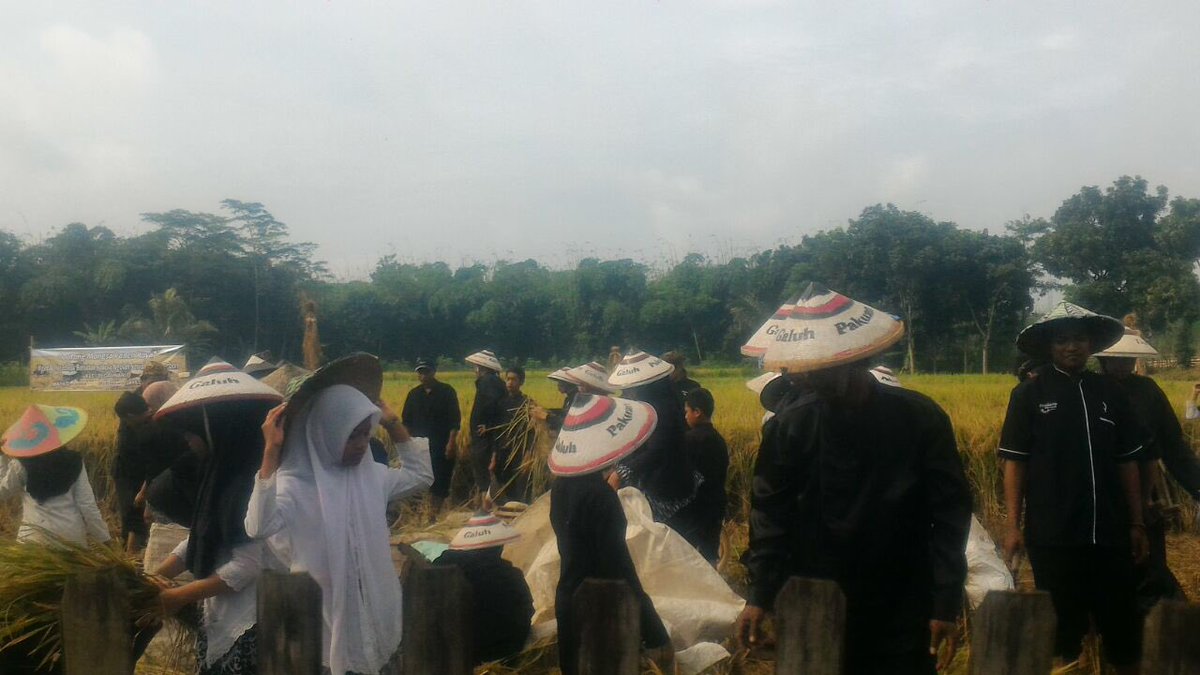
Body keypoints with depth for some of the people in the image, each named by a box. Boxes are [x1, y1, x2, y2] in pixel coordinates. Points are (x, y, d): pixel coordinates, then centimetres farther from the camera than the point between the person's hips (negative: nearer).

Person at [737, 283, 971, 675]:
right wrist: (761, 594, -8)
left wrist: (946, 602, -10)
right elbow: (771, 514, -1)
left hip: (902, 616, -1)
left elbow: (950, 514, -6)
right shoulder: (790, 425, -6)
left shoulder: (920, 419, -9)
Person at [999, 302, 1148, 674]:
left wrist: (1137, 524, 10)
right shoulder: (1029, 394, -3)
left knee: (1124, 627, 9)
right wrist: (1013, 526, -7)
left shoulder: (1110, 393, 7)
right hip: (1053, 536, -3)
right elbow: (1015, 462, -3)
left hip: (1110, 534, 3)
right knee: (1062, 628, 9)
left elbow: (1127, 462, 11)